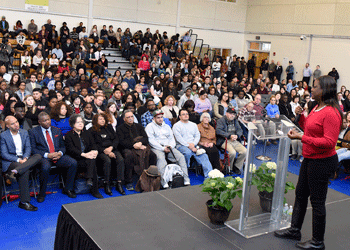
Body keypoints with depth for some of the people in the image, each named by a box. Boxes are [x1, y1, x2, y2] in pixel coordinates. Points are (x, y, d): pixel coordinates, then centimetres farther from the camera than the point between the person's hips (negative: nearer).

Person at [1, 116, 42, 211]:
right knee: (25, 171, -33)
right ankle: (24, 202, -30)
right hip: (10, 161, -5)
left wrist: (25, 158, -14)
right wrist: (18, 160, -19)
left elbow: (28, 148, 8)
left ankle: (16, 171, -42)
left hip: (24, 159, 5)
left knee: (38, 156, -25)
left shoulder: (24, 133, 13)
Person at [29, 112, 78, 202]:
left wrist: (60, 153, -7)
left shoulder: (57, 131, 18)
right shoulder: (33, 132, 5)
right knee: (45, 167, -38)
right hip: (44, 157, -4)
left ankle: (68, 189, -4)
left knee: (73, 163, -22)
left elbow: (62, 146, 18)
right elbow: (33, 149, -3)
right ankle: (42, 194, -15)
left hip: (58, 156, 4)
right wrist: (47, 155, -16)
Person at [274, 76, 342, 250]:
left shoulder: (331, 113, -23)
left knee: (317, 201, 3)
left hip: (322, 162, -10)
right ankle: (295, 230, 35)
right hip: (309, 159, 10)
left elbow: (329, 142, -28)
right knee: (301, 194, 19)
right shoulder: (317, 108, 8)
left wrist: (301, 137, -28)